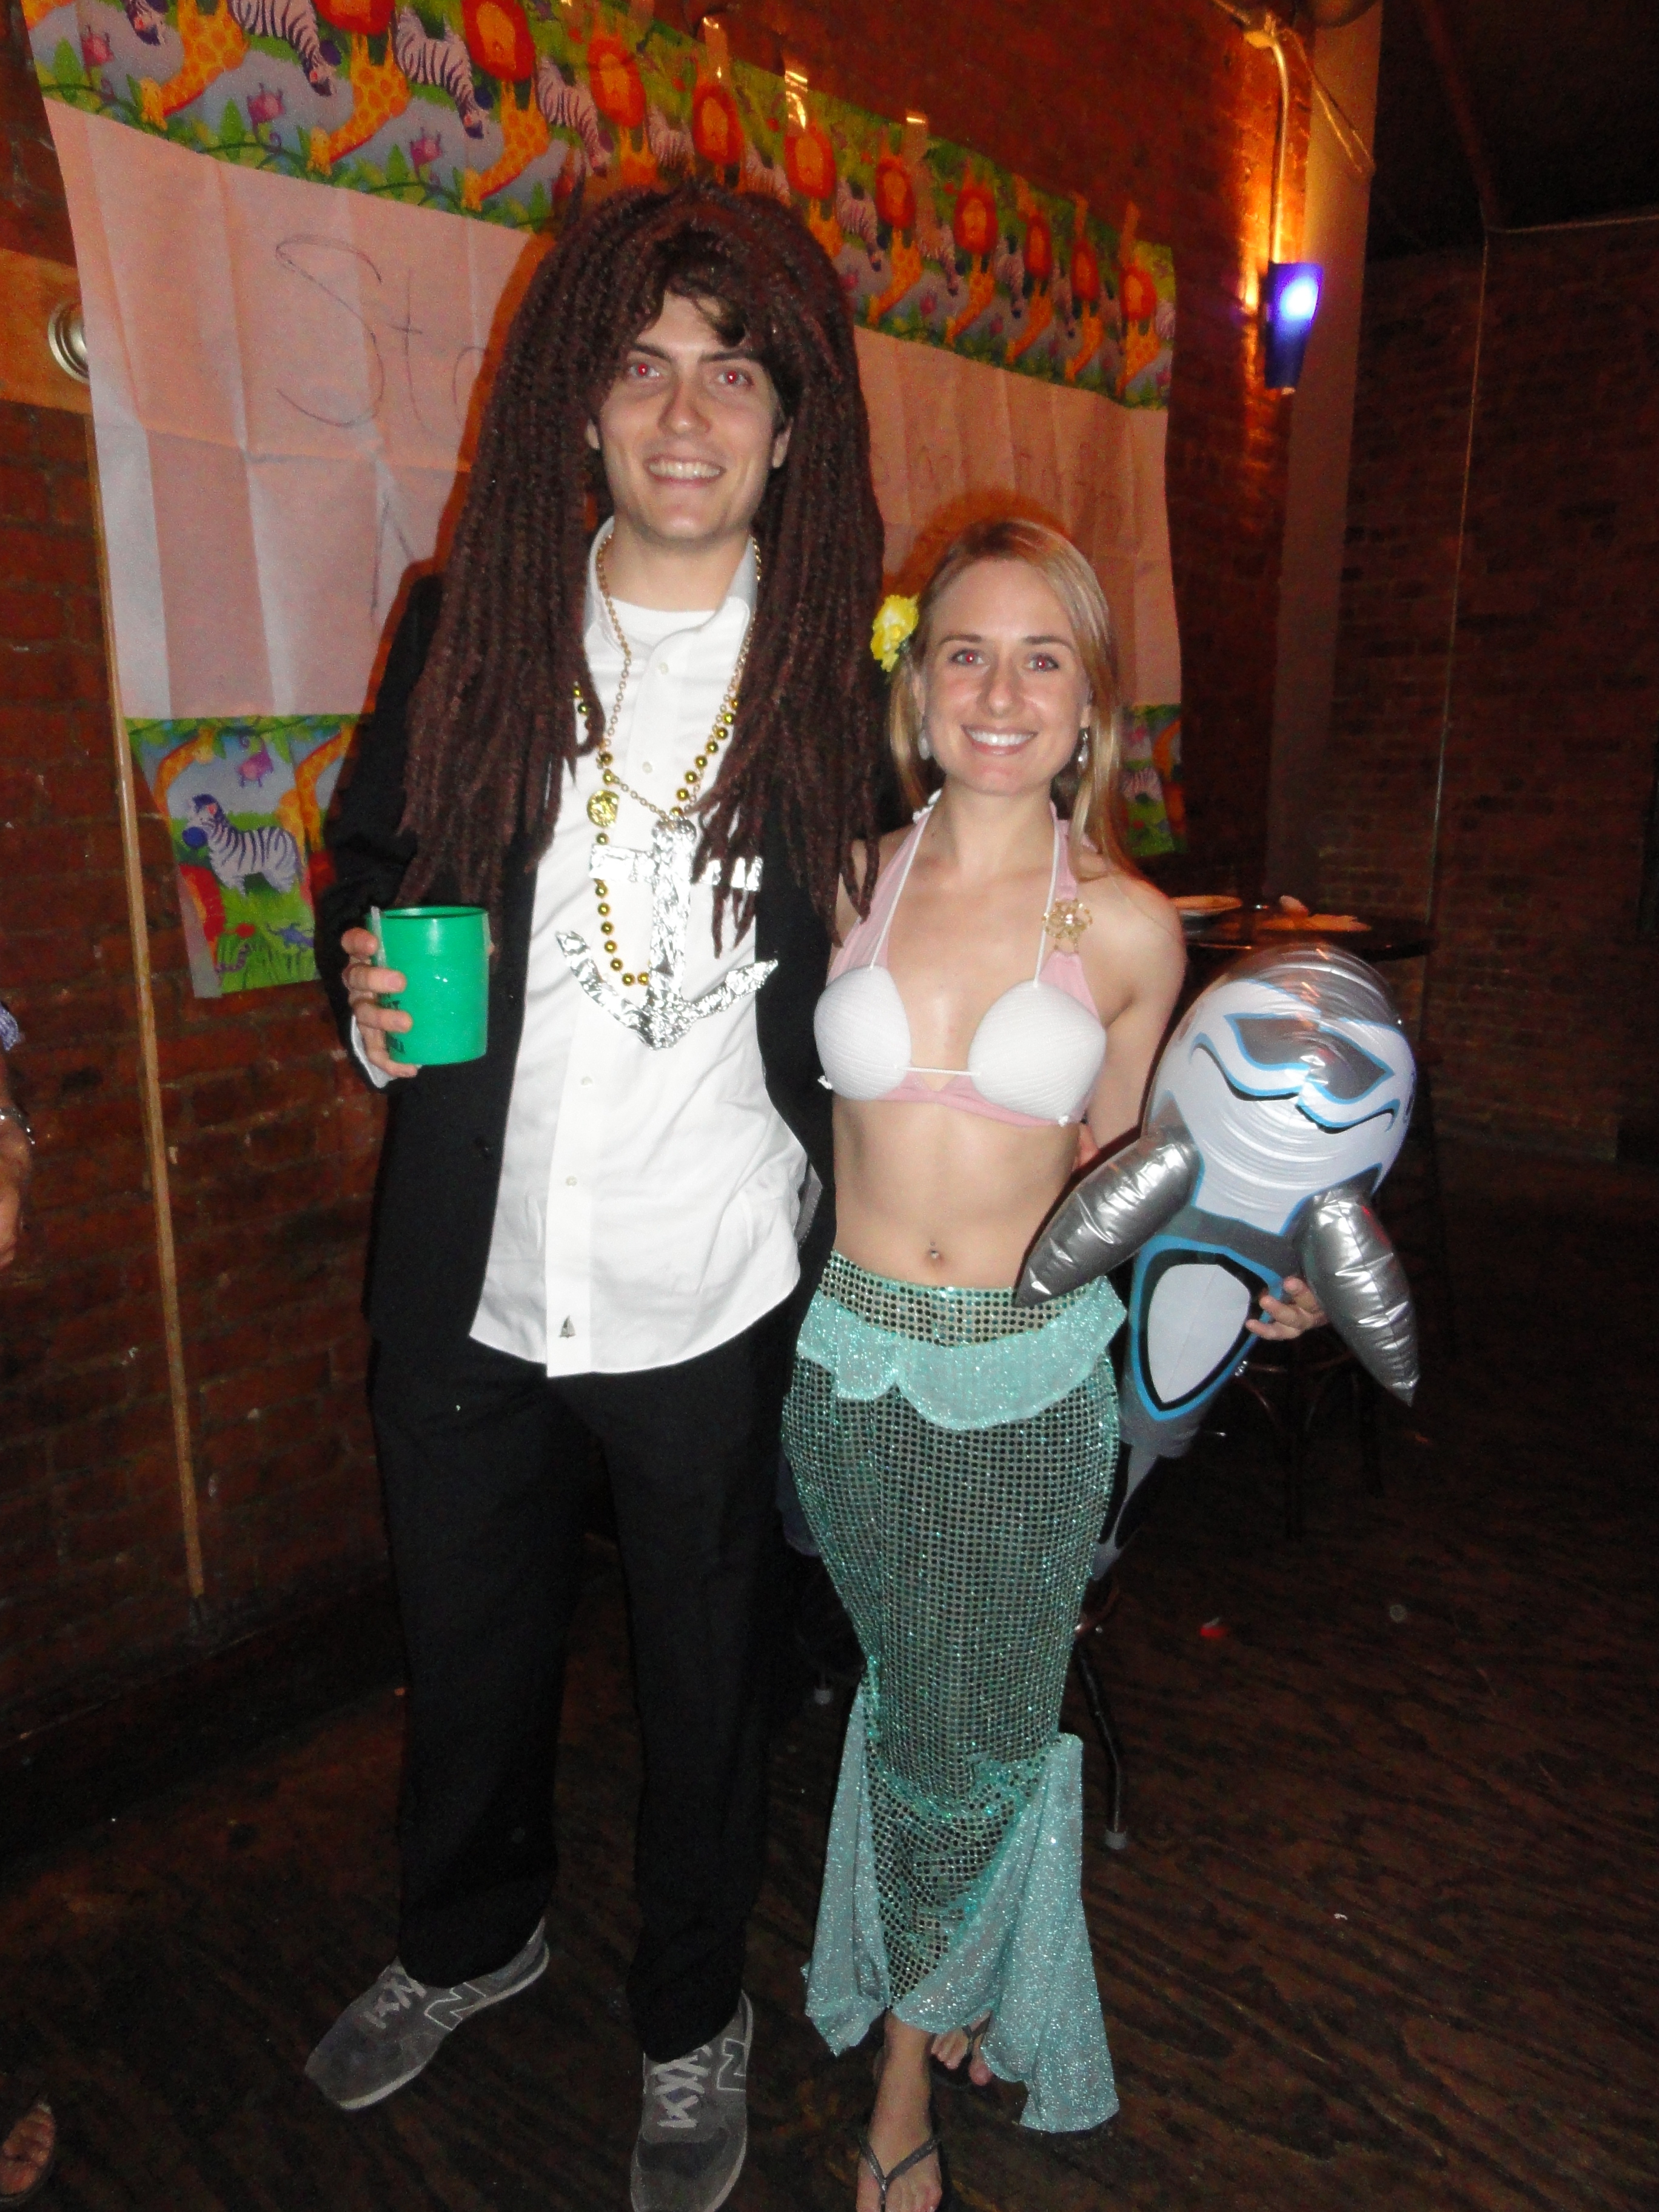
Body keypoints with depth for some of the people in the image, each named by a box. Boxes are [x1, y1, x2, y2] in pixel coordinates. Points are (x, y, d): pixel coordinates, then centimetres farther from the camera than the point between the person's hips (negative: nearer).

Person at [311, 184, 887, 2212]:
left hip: (714, 1298, -2)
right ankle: (473, 1936, 56)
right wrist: (368, 996, -11)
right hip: (466, 1281, 3)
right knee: (467, 1647, 24)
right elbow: (366, 863, 10)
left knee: (702, 1678, 18)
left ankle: (691, 2019, 48)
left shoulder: (841, 677, -7)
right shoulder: (463, 627, -2)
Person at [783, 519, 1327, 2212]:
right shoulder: (851, 878, -3)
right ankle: (954, 1989, 46)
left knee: (986, 1725, 11)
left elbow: (1109, 1163, 5)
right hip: (851, 1358, 1)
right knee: (910, 1694, 15)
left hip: (1034, 1379, 0)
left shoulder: (1129, 928, -6)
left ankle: (909, 2046, 41)